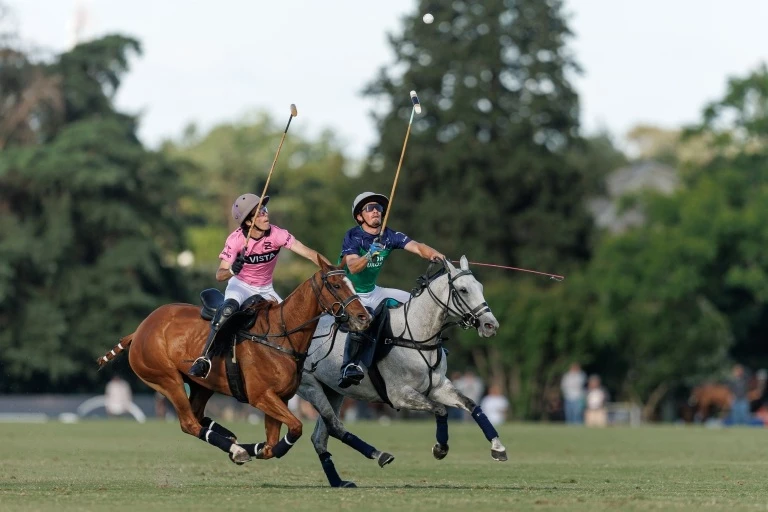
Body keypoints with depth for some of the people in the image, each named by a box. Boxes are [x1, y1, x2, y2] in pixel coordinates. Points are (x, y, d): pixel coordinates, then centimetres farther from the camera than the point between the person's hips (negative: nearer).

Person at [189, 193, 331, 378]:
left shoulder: (276, 234, -17)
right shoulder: (236, 239, -21)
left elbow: (309, 253, -22)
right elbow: (219, 274, -23)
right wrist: (231, 270, -47)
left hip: (265, 290, 4)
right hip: (240, 286, -4)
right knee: (229, 308, -34)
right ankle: (205, 358, -36)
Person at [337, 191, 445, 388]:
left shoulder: (390, 236, -4)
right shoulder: (353, 237, -17)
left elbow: (417, 247, -20)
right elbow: (352, 267, -32)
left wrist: (433, 254, -40)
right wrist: (369, 255, -51)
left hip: (372, 292, 7)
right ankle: (350, 366, -35)